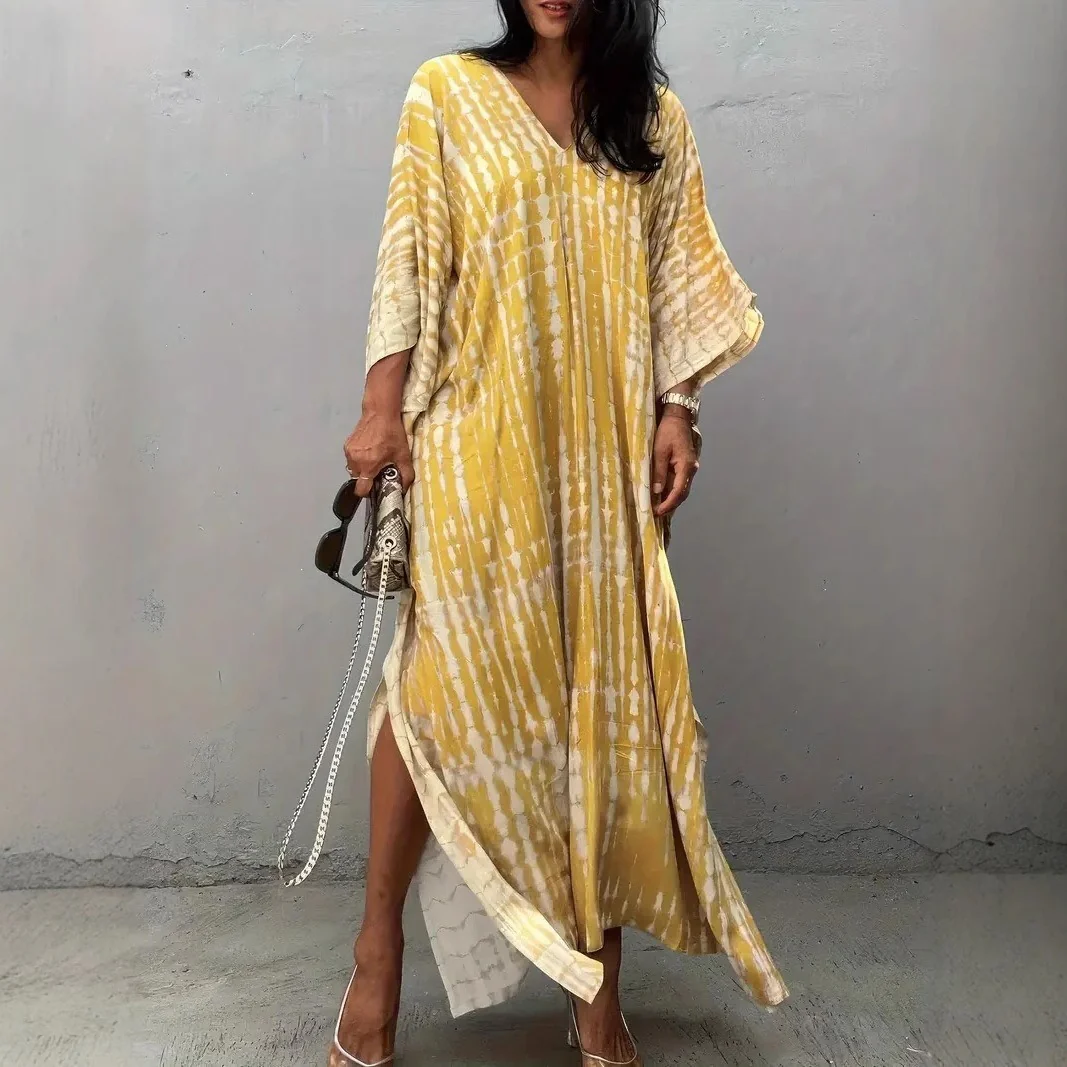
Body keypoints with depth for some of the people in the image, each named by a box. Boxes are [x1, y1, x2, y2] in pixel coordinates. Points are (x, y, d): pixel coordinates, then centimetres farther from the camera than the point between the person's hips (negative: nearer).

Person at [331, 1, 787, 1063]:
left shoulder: (652, 118, 12)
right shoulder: (448, 94, 5)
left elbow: (676, 277, 10)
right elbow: (408, 261, 0)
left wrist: (676, 410, 0)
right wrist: (382, 411, -7)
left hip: (604, 450, 3)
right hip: (478, 440, -2)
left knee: (604, 680, 3)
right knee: (444, 675, -5)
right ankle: (380, 945, 14)